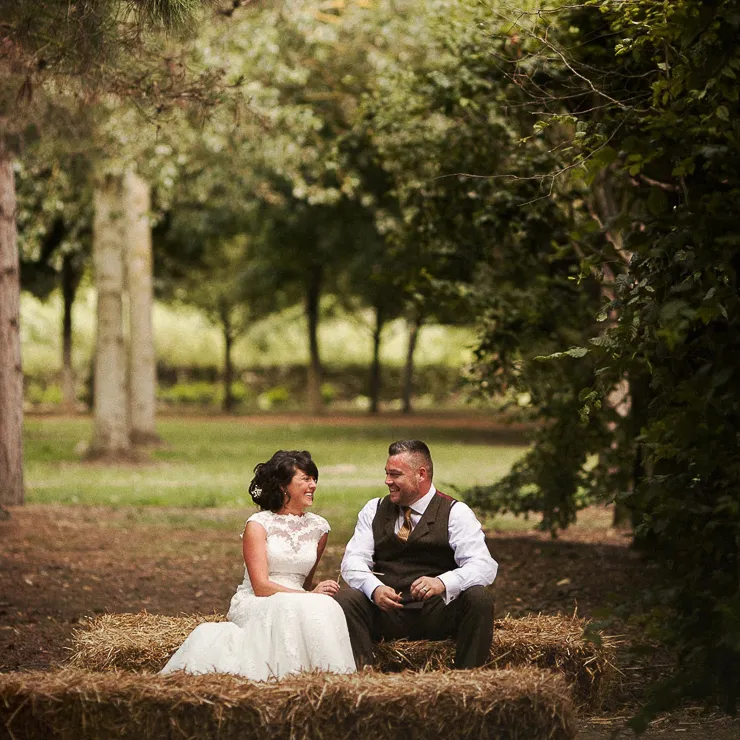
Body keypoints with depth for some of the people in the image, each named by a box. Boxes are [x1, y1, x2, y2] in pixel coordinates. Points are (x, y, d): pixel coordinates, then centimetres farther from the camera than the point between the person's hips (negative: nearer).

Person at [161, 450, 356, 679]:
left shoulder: (318, 527, 13)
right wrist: (309, 596, -22)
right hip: (251, 606, -4)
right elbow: (261, 586, -11)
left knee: (324, 607, -33)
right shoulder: (258, 525, -2)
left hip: (296, 607, 4)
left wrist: (315, 593, 0)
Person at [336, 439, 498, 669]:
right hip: (384, 611, 2)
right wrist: (374, 588, -20)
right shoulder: (374, 510, 14)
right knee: (345, 599, -26)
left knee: (479, 597, -30)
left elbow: (483, 565, -12)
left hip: (437, 614, -2)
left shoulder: (455, 513, 1)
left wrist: (442, 583, -32)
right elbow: (353, 560, 3)